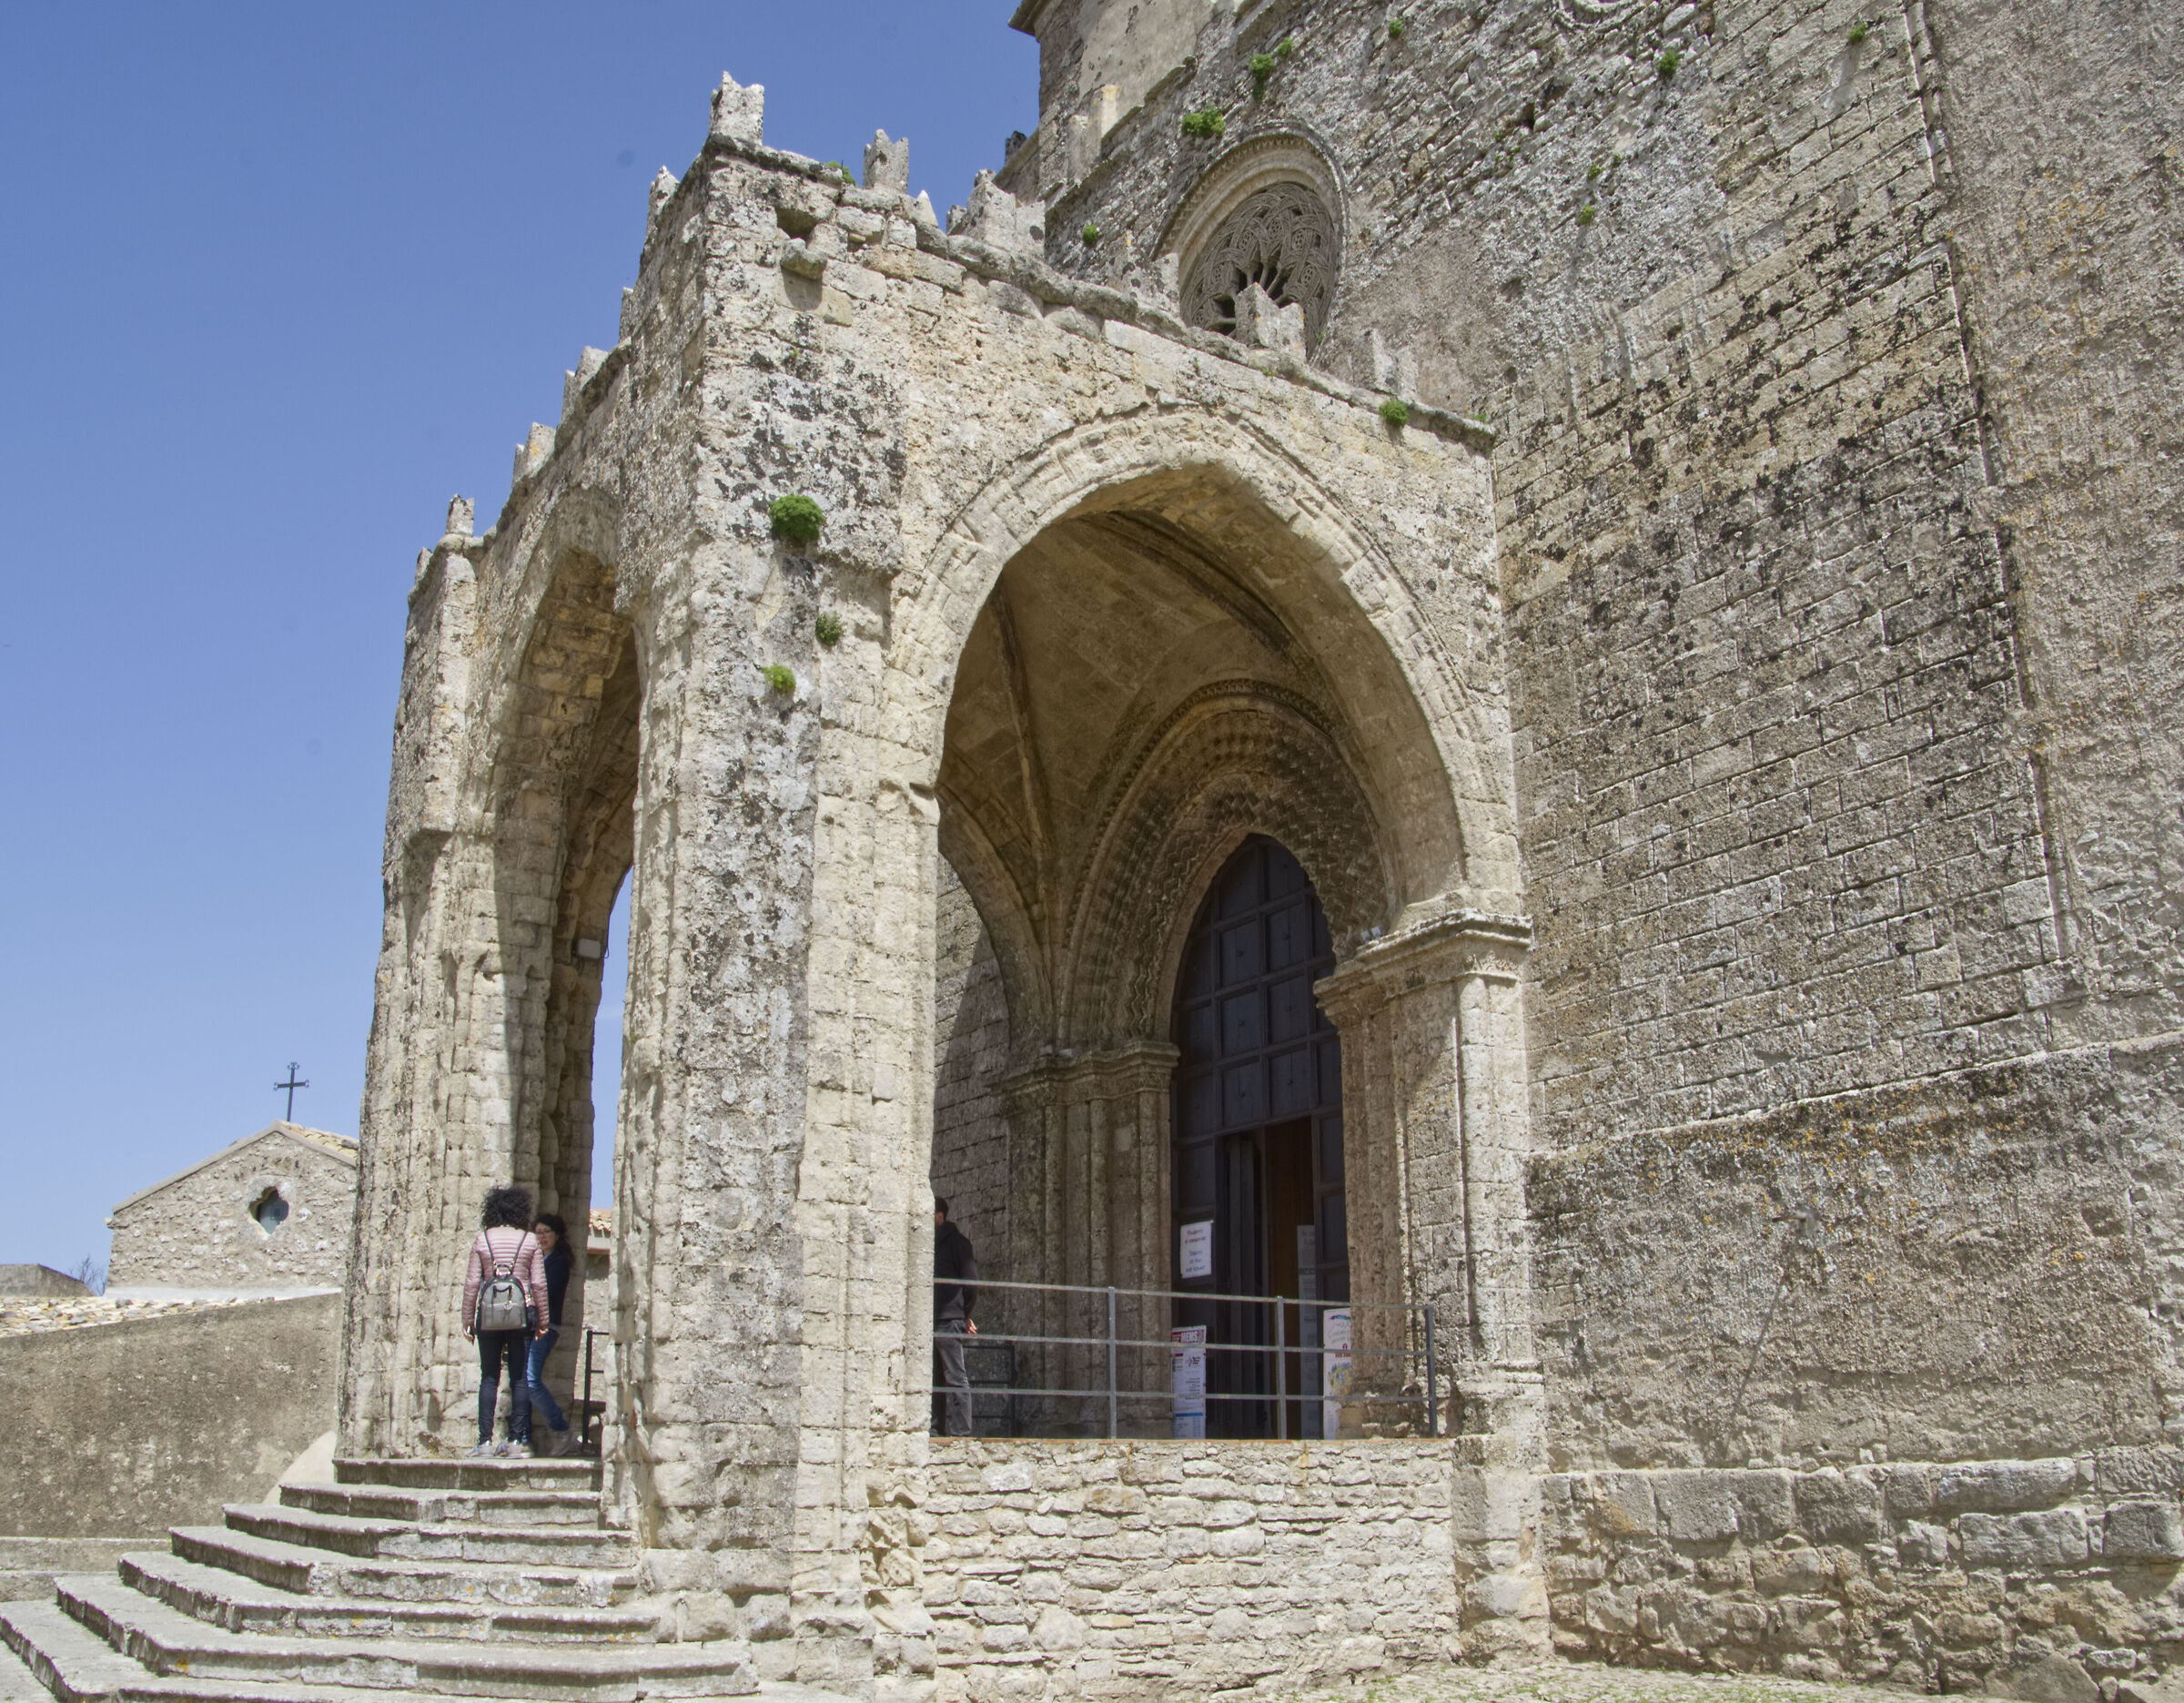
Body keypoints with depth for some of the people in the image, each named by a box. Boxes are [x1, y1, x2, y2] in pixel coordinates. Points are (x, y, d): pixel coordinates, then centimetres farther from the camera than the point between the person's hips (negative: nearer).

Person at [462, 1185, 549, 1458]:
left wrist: (467, 1321, 7)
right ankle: (517, 1440, 0)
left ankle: (485, 1440, -1)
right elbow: (539, 1284, 0)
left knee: (489, 1377, 5)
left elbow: (471, 1283, 1)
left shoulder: (482, 1239, 3)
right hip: (522, 1312, 0)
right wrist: (542, 1320, 7)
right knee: (520, 1378, 4)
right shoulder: (529, 1240, 2)